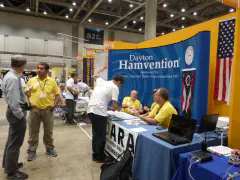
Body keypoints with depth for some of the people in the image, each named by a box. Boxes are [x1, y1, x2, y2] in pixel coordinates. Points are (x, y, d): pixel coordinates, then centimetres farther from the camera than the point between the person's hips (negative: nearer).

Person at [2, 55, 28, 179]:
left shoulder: (9, 75, 9)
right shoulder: (14, 78, -24)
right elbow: (14, 101, -27)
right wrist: (21, 115, -20)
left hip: (13, 110, 11)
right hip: (16, 111, -11)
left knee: (11, 139, 23)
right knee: (15, 142, 2)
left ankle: (8, 164, 41)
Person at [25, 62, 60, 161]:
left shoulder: (52, 81, 0)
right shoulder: (31, 80, 2)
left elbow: (57, 94, 6)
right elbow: (27, 94, 9)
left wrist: (54, 104, -7)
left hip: (47, 110, 0)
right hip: (34, 110, 0)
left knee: (48, 131, 13)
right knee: (33, 132, 9)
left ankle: (50, 148, 31)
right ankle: (32, 151, 24)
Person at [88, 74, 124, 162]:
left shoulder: (101, 81, 17)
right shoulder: (115, 88, -2)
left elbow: (96, 77, 40)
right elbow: (115, 105, -7)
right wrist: (118, 109, 14)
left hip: (91, 109, 8)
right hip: (99, 111, -8)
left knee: (95, 134, 19)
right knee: (101, 135, 7)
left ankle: (95, 155, 30)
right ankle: (100, 157, 18)